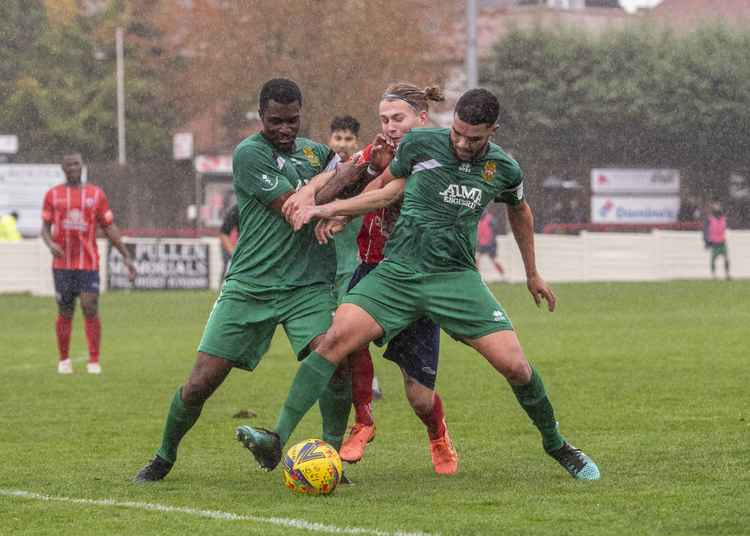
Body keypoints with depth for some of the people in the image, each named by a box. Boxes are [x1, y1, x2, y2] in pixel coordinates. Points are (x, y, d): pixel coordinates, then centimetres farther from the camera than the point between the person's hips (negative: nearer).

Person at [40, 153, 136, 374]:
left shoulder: (96, 194, 7)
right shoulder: (53, 195, 7)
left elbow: (109, 227, 9)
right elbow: (45, 227, 7)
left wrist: (126, 257, 6)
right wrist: (50, 244, -15)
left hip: (88, 263, -1)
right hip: (62, 264, 1)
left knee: (90, 310, -11)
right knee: (65, 313, 5)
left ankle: (94, 361, -6)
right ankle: (64, 360, 20)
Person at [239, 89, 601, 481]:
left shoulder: (504, 169, 2)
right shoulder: (420, 144, -2)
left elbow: (519, 212, 23)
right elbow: (387, 190, 12)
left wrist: (532, 274, 32)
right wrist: (328, 209, 3)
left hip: (455, 276, 1)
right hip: (398, 272, 0)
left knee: (513, 364, -10)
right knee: (337, 336, -22)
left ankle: (555, 444, 18)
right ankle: (278, 440, -23)